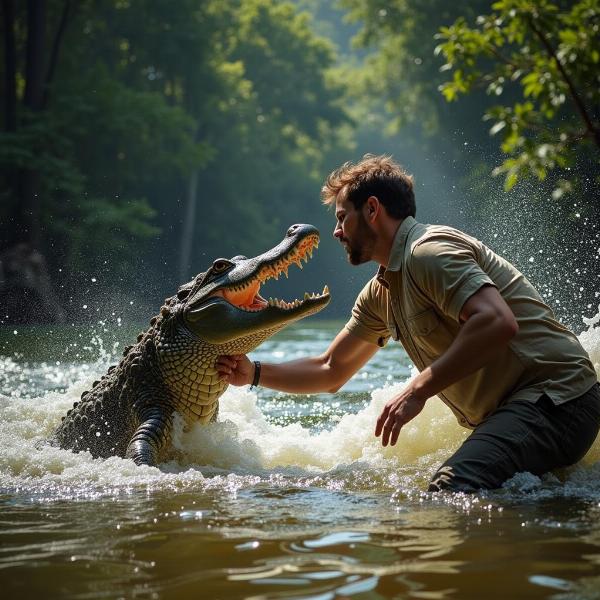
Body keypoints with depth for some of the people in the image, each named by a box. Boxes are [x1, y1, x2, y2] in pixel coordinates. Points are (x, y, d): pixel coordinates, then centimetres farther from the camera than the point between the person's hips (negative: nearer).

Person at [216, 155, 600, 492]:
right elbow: (331, 372, 26)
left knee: (453, 490, -29)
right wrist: (254, 373, 14)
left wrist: (419, 388, -24)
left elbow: (498, 322, -28)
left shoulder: (429, 250, -13)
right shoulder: (380, 293, 18)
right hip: (504, 412, 10)